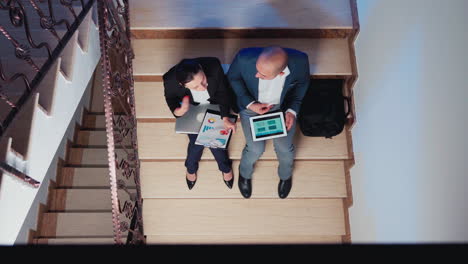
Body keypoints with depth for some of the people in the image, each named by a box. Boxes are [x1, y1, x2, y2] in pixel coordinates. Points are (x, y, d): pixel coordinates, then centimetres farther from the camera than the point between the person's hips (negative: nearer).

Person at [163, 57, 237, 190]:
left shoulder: (213, 66, -38)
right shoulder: (170, 80, -36)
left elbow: (222, 92, -18)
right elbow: (170, 98, -10)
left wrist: (225, 118, -25)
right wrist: (177, 111, -31)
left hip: (215, 106, 0)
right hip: (191, 110, 0)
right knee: (196, 143, -8)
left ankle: (225, 167, 29)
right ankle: (191, 168, 30)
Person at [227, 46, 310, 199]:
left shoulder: (299, 61, -33)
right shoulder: (245, 58, -36)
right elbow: (233, 77, -12)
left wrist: (293, 110, -15)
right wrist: (249, 103, -20)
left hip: (283, 107, 1)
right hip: (251, 106, -1)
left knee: (284, 148, 7)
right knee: (256, 149, 2)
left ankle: (286, 176, 45)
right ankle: (245, 174, 40)